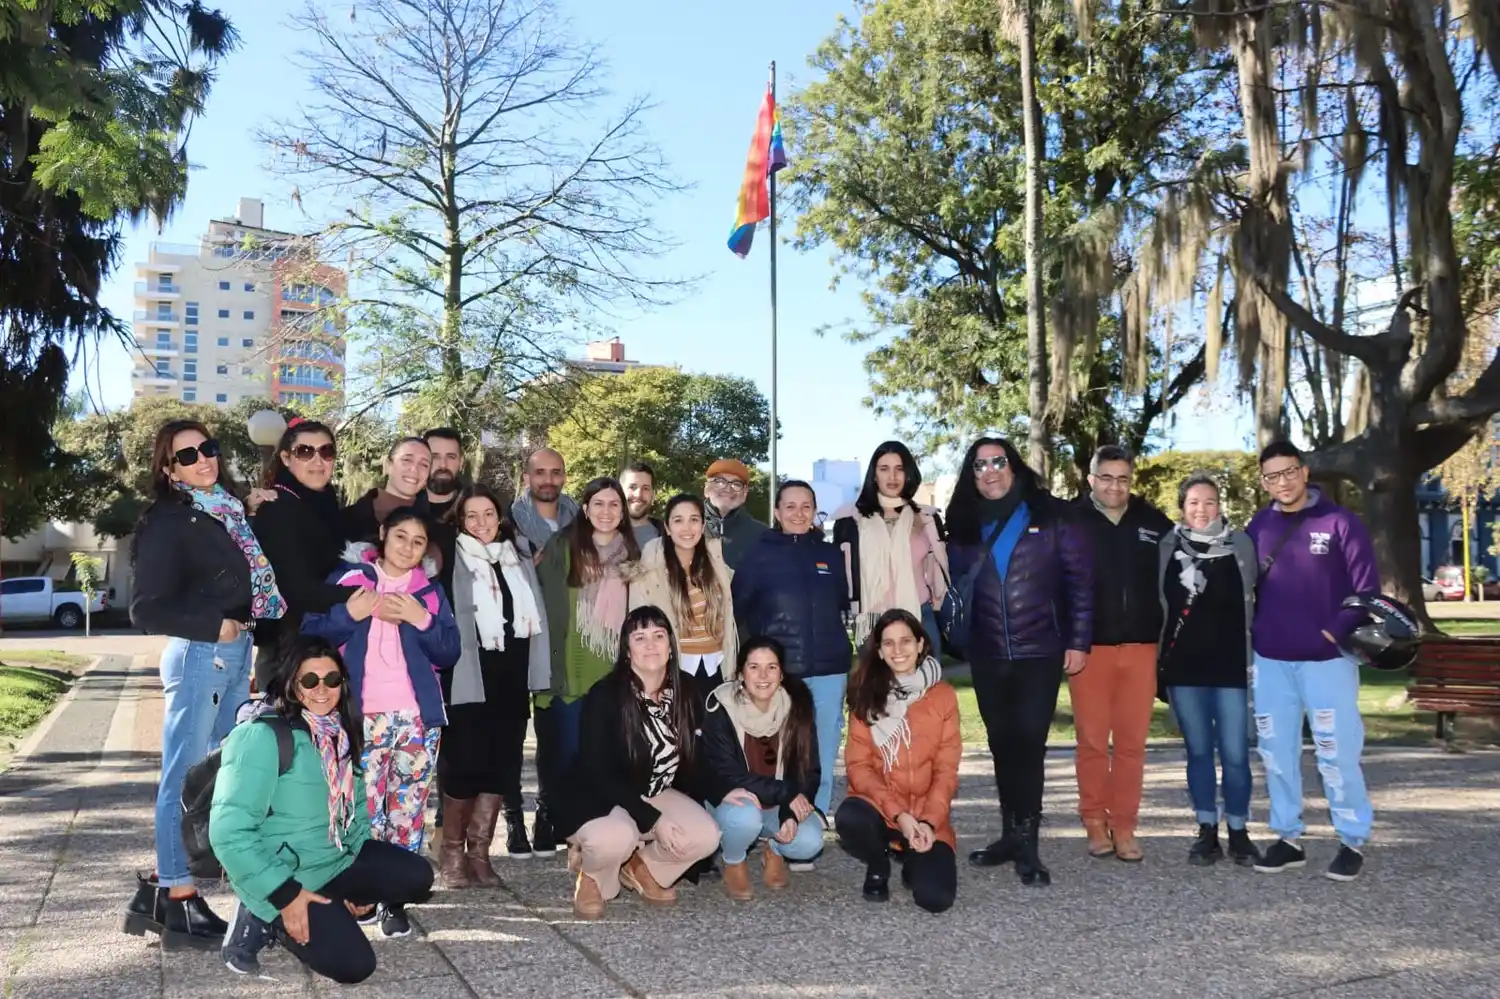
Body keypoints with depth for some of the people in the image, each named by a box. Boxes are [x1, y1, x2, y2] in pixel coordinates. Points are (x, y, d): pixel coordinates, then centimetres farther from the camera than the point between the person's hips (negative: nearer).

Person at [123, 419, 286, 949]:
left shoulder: (230, 509, 12)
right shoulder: (170, 522, -9)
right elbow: (146, 608, -14)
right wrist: (212, 627, -14)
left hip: (235, 653, 8)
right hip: (199, 654, -8)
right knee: (186, 778, -2)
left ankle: (163, 886, 26)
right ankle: (177, 903, 6)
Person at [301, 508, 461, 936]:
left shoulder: (430, 591, 14)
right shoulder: (347, 578, 9)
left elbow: (450, 653, 6)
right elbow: (310, 635, 3)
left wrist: (422, 621, -8)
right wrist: (349, 614, -11)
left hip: (417, 718, 2)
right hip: (362, 718, -2)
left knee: (408, 811, 1)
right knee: (363, 810, -7)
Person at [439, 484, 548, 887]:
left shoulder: (519, 560, 14)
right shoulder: (452, 561, -2)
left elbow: (534, 614, 16)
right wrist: (449, 666, -12)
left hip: (511, 676, 5)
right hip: (469, 675, -4)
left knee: (499, 762, 5)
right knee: (465, 762, -3)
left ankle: (479, 852, 14)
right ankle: (453, 852, 11)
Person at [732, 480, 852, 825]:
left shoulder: (831, 554, 10)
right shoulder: (760, 553, 1)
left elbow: (847, 604, 16)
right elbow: (738, 607, -1)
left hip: (828, 670, 3)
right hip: (778, 671, -3)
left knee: (822, 760, 8)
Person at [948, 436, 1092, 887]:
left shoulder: (1051, 516, -2)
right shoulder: (965, 524, 9)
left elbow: (1080, 580, -2)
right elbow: (953, 581, 12)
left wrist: (1078, 641, -7)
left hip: (1040, 651, -4)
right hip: (987, 655, 4)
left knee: (1028, 743, -7)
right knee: (1002, 744, 11)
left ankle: (1026, 842, -1)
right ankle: (1013, 834, 21)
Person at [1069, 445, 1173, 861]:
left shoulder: (1152, 520, 5)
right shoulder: (1072, 521, -1)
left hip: (1140, 645, 2)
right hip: (1089, 646, -2)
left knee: (1132, 741, 5)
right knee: (1092, 740, 4)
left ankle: (1124, 826, 15)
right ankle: (1095, 822, 17)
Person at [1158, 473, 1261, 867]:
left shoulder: (1241, 544, 2)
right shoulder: (1167, 547, 3)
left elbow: (1255, 599, 7)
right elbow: (1157, 602, 8)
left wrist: (1255, 657, 2)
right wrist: (1158, 659, 5)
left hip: (1231, 663, -1)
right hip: (1183, 665, 1)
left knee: (1235, 753, -1)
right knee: (1198, 751, 9)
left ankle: (1238, 831, 15)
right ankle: (1207, 830, 19)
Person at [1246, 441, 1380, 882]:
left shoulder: (1339, 522, -5)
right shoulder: (1258, 527, 6)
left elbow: (1367, 588, -6)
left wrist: (1336, 633, -14)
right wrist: (1252, 639, 4)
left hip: (1327, 659, -4)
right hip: (1270, 661, 4)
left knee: (1337, 753, -2)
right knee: (1276, 754, 8)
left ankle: (1352, 842, 13)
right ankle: (1288, 837, 20)